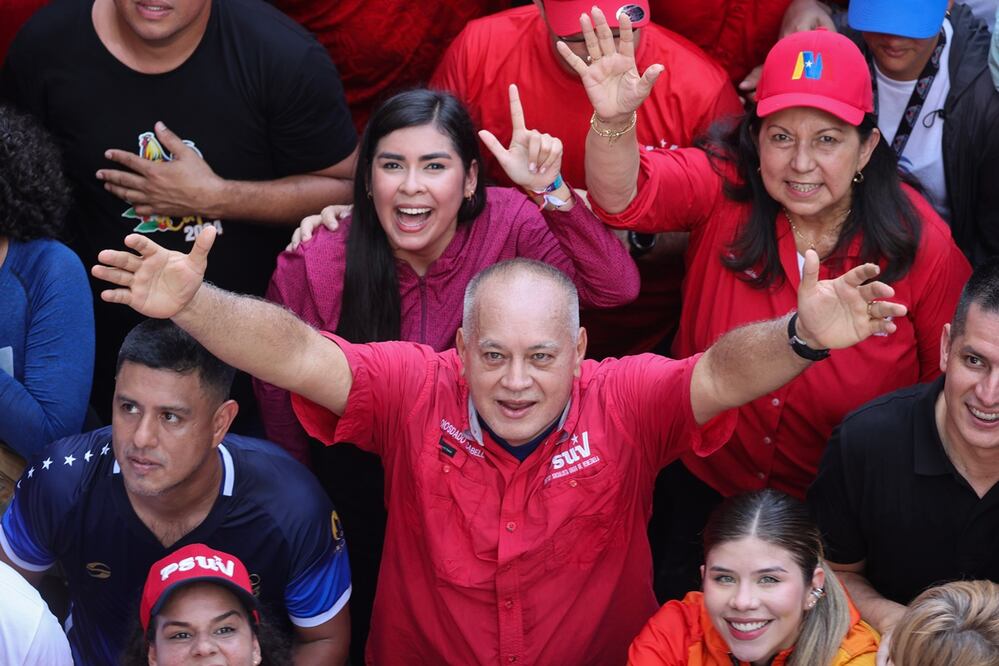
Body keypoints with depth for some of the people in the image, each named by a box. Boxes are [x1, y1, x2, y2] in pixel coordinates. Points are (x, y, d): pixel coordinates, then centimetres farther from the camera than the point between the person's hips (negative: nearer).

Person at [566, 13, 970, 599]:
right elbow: (624, 196, -37)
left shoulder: (921, 244, -19)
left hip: (842, 508, -1)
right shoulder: (723, 188, -18)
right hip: (706, 485, 1)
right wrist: (615, 122, -58)